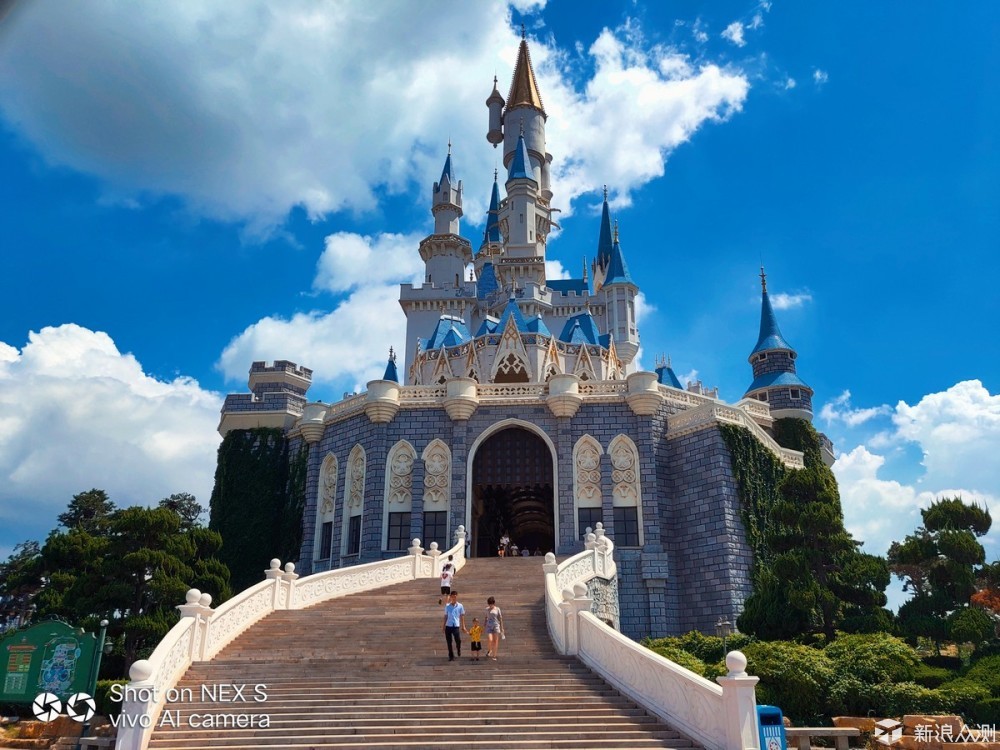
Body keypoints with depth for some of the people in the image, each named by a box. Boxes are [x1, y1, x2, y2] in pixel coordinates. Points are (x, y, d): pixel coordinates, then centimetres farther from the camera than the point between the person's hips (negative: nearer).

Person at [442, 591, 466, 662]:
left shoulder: (460, 606, 6)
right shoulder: (447, 606, 9)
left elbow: (462, 616, 8)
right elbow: (446, 616, 13)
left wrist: (463, 626, 5)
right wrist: (444, 625, 9)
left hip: (456, 626, -2)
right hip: (448, 626, 2)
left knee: (458, 640, -13)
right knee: (449, 642, 3)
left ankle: (459, 650, 18)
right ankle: (451, 656, 16)